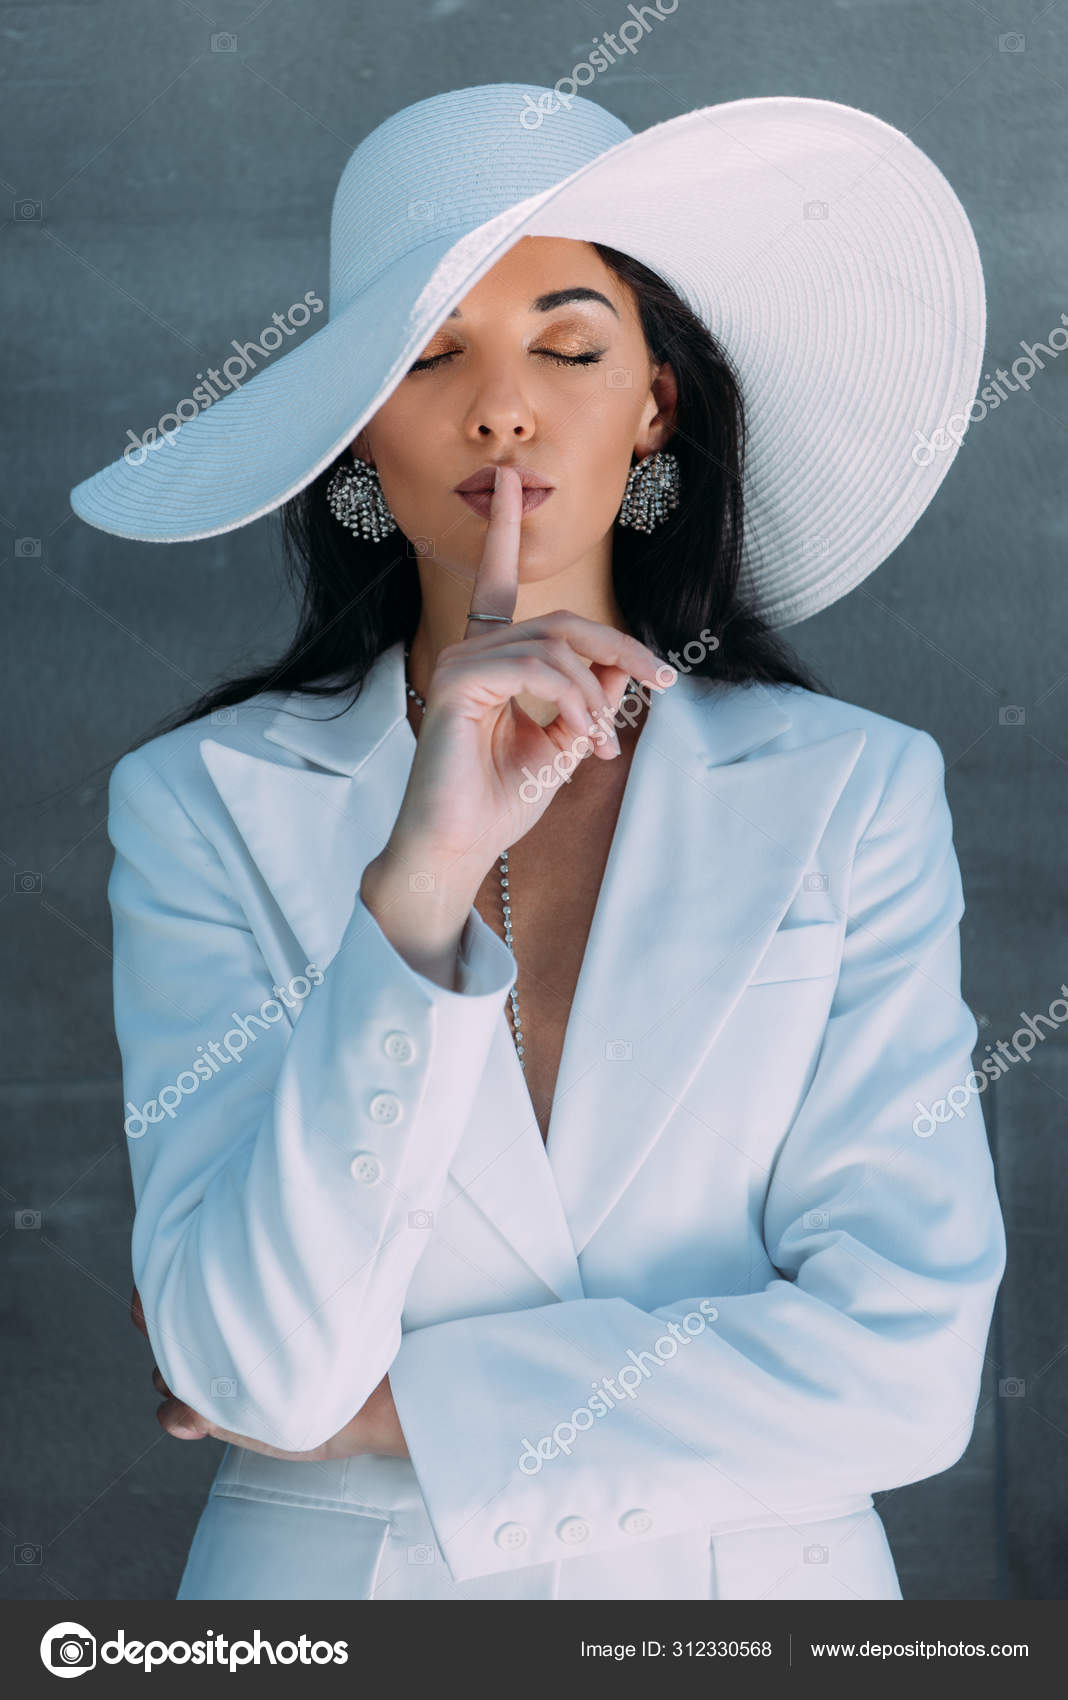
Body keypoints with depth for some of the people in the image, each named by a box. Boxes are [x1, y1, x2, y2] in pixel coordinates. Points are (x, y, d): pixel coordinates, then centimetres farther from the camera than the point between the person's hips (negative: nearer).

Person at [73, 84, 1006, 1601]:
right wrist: (421, 876, -30)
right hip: (329, 1580, 0)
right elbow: (258, 1363, -19)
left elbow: (906, 1360, -15)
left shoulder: (856, 791, -9)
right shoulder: (203, 803, -10)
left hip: (754, 1571, 1)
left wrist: (379, 1406, -14)